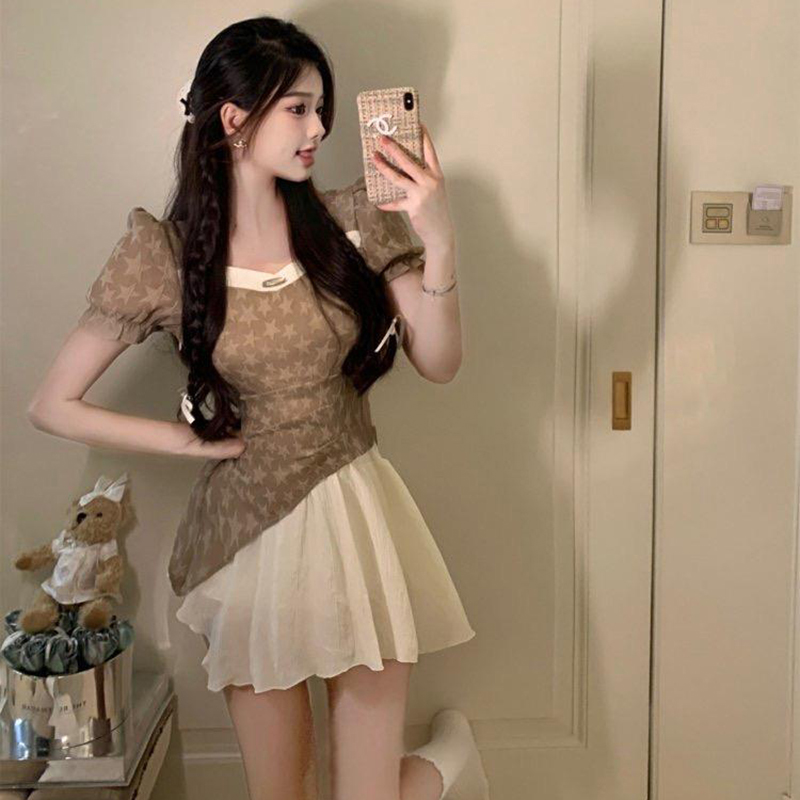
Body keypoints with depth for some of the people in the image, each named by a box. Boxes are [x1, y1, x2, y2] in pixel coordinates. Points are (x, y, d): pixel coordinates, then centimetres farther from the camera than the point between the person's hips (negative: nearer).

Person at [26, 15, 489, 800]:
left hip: (355, 518, 1)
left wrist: (439, 244, -19)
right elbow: (52, 405, -3)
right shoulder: (162, 252, -7)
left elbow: (438, 363, -5)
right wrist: (193, 440, -5)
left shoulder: (349, 221, -2)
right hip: (247, 531, 0)